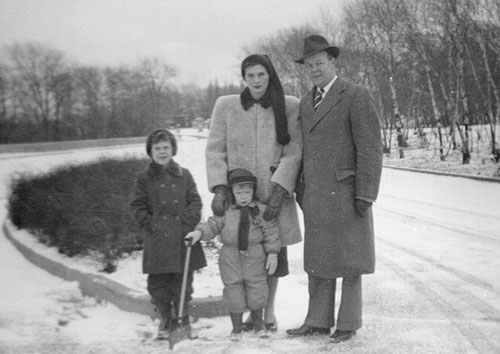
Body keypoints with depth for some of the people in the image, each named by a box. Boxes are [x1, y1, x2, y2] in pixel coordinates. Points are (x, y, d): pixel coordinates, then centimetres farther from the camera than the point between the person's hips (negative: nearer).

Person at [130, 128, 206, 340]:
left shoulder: (184, 175, 9)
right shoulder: (144, 178, 5)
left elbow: (195, 202, 7)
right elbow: (137, 206, 4)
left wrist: (189, 223, -6)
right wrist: (150, 225, -7)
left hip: (183, 237, 1)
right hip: (158, 241, -1)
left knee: (183, 283, 4)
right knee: (158, 283, 2)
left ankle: (182, 321, 18)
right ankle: (166, 321, 17)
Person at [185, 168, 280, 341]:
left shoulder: (261, 210, -3)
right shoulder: (226, 211, 0)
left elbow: (271, 233, -1)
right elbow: (213, 224, 3)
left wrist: (272, 253, -5)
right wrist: (199, 232, -14)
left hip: (255, 257, -1)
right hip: (230, 258, 1)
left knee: (256, 291, 6)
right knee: (233, 291, 4)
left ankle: (258, 323, 27)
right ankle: (236, 327, 19)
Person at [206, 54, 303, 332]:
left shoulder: (290, 106, -1)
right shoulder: (226, 105, 2)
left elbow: (293, 152, -5)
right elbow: (215, 150, 2)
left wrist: (279, 190, -15)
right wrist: (219, 188, -10)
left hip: (274, 194, 0)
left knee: (274, 252, 4)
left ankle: (270, 311, 23)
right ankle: (252, 312, 18)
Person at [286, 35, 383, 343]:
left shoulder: (356, 96, -7)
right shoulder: (307, 102, 14)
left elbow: (371, 148, -11)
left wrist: (366, 195, -16)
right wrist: (301, 192, 13)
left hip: (346, 191, -6)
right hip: (315, 196, 6)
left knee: (349, 260, 2)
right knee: (318, 259, 9)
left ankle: (348, 323, 11)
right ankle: (318, 321, 15)